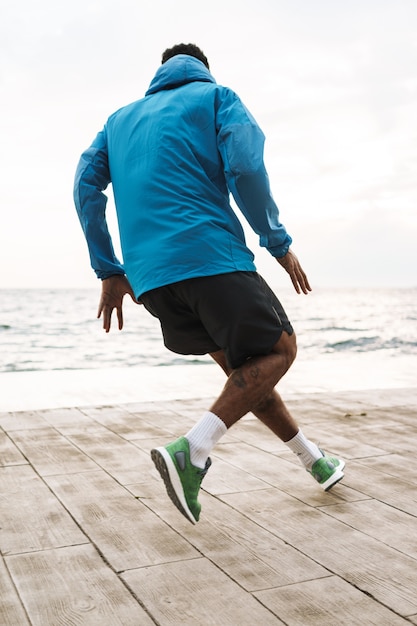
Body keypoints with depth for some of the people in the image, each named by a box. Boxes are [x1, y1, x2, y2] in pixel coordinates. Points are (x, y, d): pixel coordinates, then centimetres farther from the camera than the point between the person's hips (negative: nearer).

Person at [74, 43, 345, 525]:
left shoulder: (121, 118, 26)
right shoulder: (216, 96, 12)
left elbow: (86, 183, 14)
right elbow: (244, 166, -6)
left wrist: (109, 272, 14)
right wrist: (279, 243, 3)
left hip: (149, 275, 6)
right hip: (209, 254, -6)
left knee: (244, 366, 16)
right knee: (278, 349, 4)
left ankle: (313, 459, 25)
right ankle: (193, 451, -15)